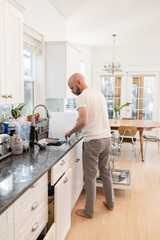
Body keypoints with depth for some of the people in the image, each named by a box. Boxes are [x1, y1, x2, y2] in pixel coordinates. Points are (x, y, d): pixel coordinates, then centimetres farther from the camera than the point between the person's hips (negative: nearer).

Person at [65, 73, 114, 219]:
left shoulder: (82, 97, -14)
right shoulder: (99, 93, 13)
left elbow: (83, 121, -26)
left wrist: (70, 132, -11)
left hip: (93, 141, -8)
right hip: (107, 138, 8)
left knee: (90, 177, 4)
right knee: (106, 172, 21)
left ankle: (89, 212, 18)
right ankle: (110, 203, 36)